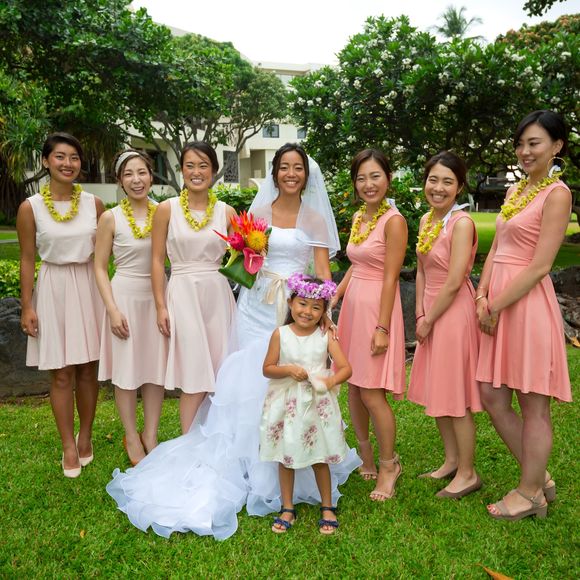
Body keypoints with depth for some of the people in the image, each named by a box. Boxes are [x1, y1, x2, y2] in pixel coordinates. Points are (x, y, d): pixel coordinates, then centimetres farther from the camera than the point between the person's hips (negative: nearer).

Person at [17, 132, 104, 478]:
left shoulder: (93, 203, 1)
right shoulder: (31, 208, -5)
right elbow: (27, 260, -2)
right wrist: (27, 307, -5)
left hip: (89, 287, 2)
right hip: (54, 288, -2)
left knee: (88, 368, 9)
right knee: (61, 373, 4)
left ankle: (86, 437, 26)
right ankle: (69, 446, 17)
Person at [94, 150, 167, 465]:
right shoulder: (111, 218, -6)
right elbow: (100, 268, -3)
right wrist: (112, 310, -11)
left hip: (158, 296, 3)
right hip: (125, 296, -2)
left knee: (156, 367, 9)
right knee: (127, 369, 6)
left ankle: (151, 434, 24)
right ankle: (131, 436, 23)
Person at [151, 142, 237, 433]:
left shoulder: (226, 212, 6)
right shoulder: (167, 209, 1)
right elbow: (157, 259, 0)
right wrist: (161, 306, -4)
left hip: (217, 294, 3)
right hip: (183, 293, -2)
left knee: (218, 372, 7)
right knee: (194, 376, -2)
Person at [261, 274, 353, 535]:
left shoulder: (325, 337, -4)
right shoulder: (280, 334, -5)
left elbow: (345, 368, -7)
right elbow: (267, 368, -3)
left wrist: (329, 381, -26)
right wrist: (289, 370, -20)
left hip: (318, 404, 0)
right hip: (287, 405, 0)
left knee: (319, 458, 11)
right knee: (285, 458, 10)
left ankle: (327, 508, 28)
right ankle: (287, 508, 27)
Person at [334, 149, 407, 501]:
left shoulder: (394, 221, -13)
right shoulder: (358, 217, 11)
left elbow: (390, 278, -16)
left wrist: (382, 328, -18)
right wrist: (332, 300, 10)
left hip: (377, 308, -8)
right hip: (352, 304, 8)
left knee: (371, 393, -4)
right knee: (353, 388, 13)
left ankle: (389, 464, 18)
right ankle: (366, 458, 32)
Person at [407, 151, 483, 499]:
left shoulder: (461, 223, -18)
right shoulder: (427, 219, 7)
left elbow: (453, 283, -21)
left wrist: (429, 321, -12)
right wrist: (420, 314, 2)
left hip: (454, 313, -8)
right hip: (431, 312, 8)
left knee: (455, 397, 2)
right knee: (436, 392, 17)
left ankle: (467, 473, 19)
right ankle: (452, 460, 33)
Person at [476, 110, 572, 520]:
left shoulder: (557, 194, -9)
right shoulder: (516, 190, 16)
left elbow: (540, 266, -15)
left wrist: (496, 307, -12)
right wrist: (483, 296, 0)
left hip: (528, 304, -9)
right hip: (498, 305, 9)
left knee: (533, 407, 5)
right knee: (492, 398, 12)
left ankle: (531, 494, 21)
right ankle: (540, 477, 30)